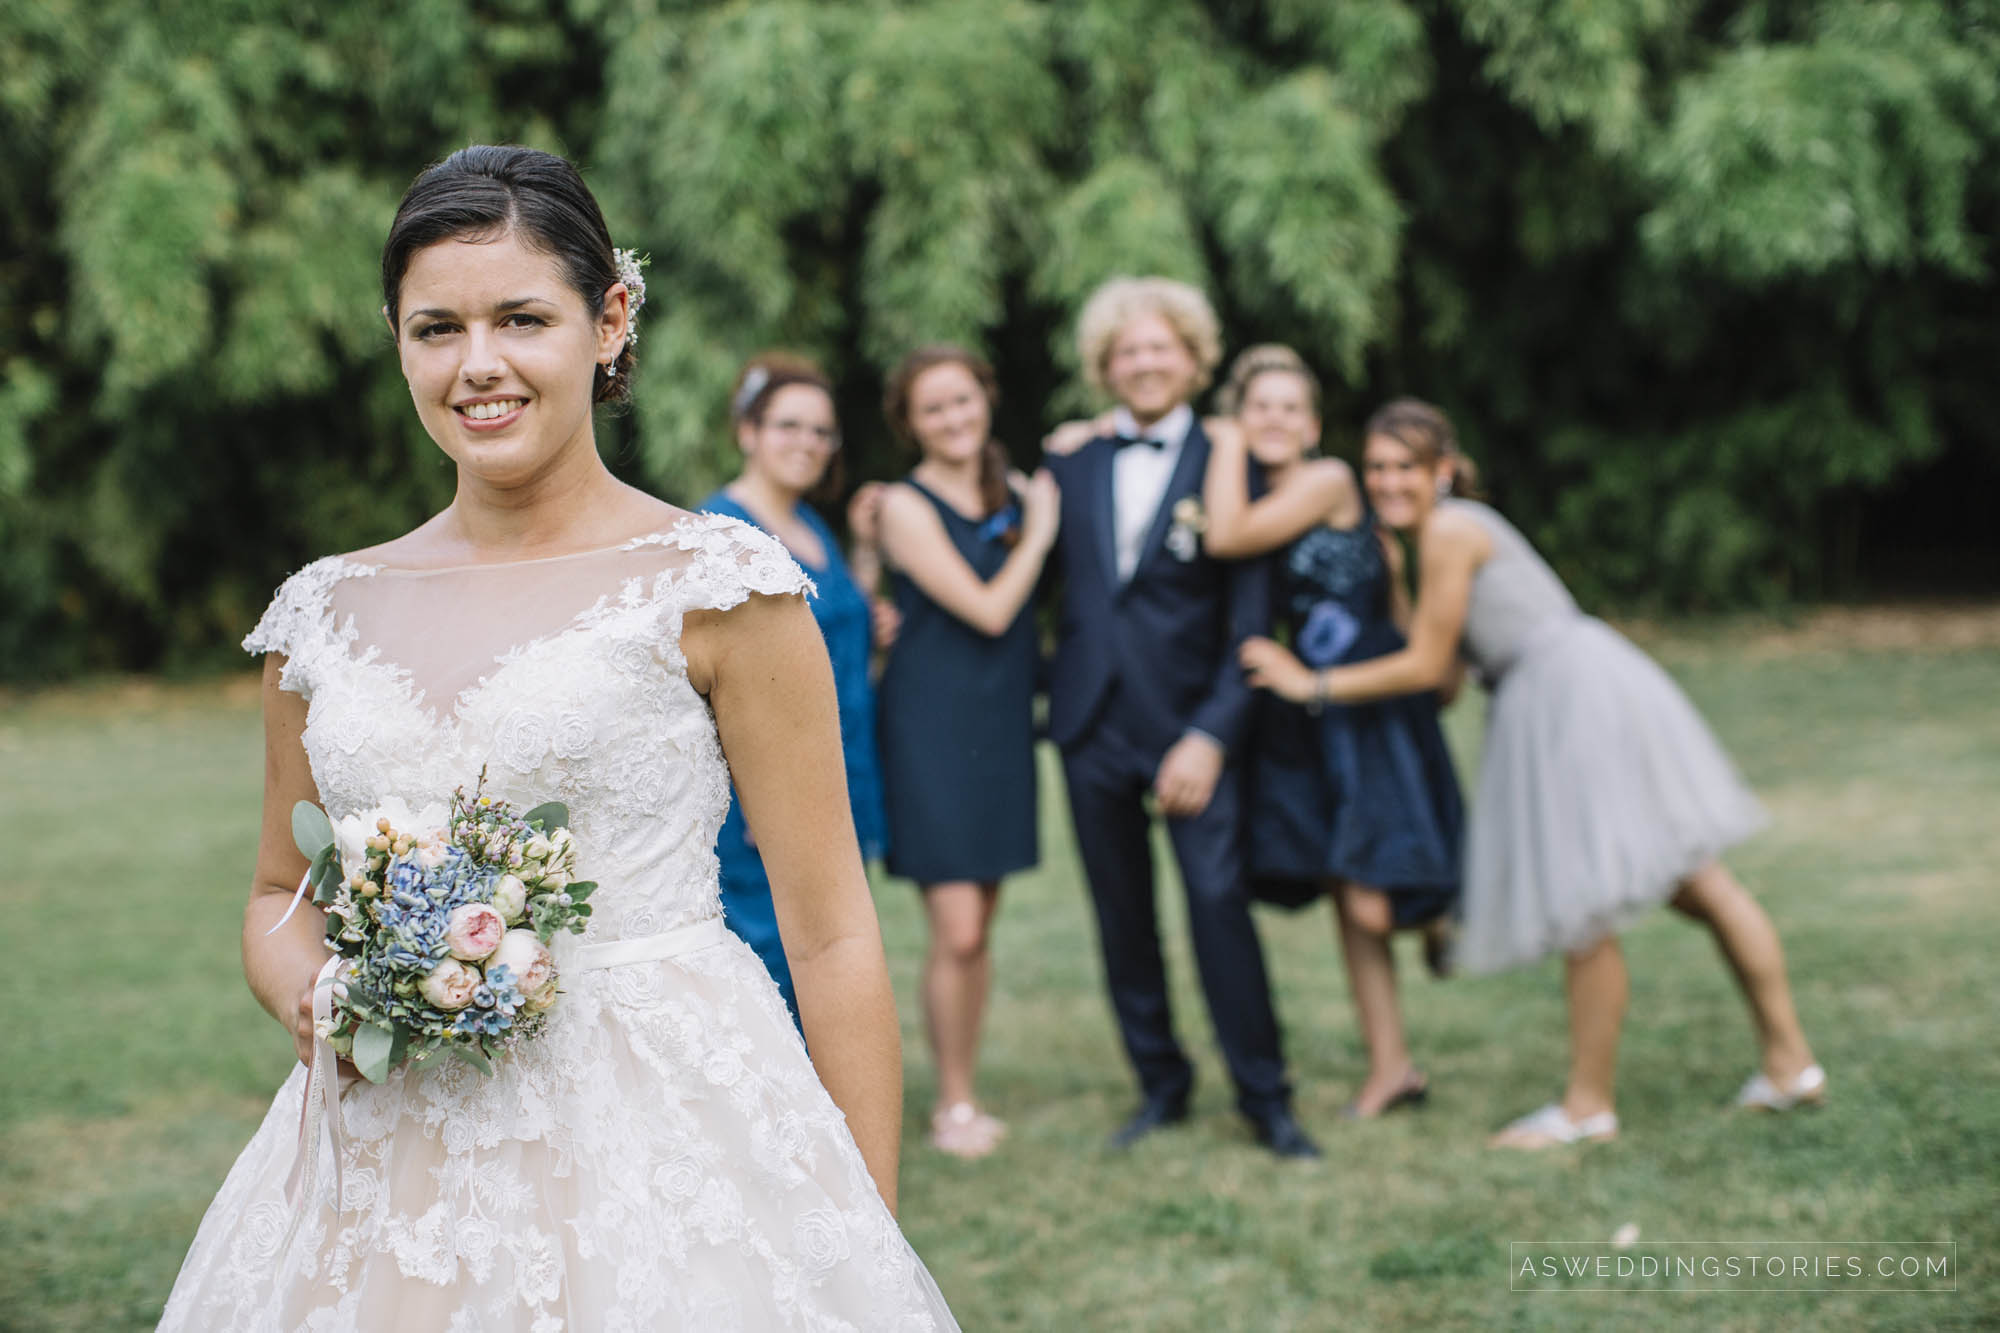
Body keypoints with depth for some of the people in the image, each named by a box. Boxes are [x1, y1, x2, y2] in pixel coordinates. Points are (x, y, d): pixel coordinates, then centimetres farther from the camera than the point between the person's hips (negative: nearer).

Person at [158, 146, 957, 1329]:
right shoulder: (330, 611, 7)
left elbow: (831, 933, -6)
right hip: (390, 1175, 4)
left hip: (666, 1149, -4)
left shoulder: (717, 587, -6)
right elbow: (281, 896, 19)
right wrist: (306, 996, -4)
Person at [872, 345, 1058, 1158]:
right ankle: (951, 1104, 7)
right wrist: (1038, 533, -3)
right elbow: (987, 610, -15)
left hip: (1000, 725, 6)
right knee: (956, 932, -7)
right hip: (932, 726, -6)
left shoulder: (1012, 497, 10)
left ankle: (967, 1095, 19)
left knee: (979, 930, 10)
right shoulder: (907, 506, -9)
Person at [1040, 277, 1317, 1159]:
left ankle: (1264, 1095, 3)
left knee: (1218, 902, -10)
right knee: (1122, 917, 9)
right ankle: (1160, 1084, 23)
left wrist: (1212, 734, -12)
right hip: (1092, 722, 4)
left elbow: (1248, 622, -3)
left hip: (1190, 727, -3)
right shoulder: (1073, 465, 10)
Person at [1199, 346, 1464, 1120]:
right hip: (1308, 717, 7)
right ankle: (1390, 1067, 17)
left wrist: (1226, 445, -12)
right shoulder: (1256, 495, 11)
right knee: (1348, 905, 8)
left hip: (1376, 712, -7)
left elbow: (1229, 538, -22)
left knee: (1372, 904, -10)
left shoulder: (1329, 481, -14)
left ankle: (1438, 919, 25)